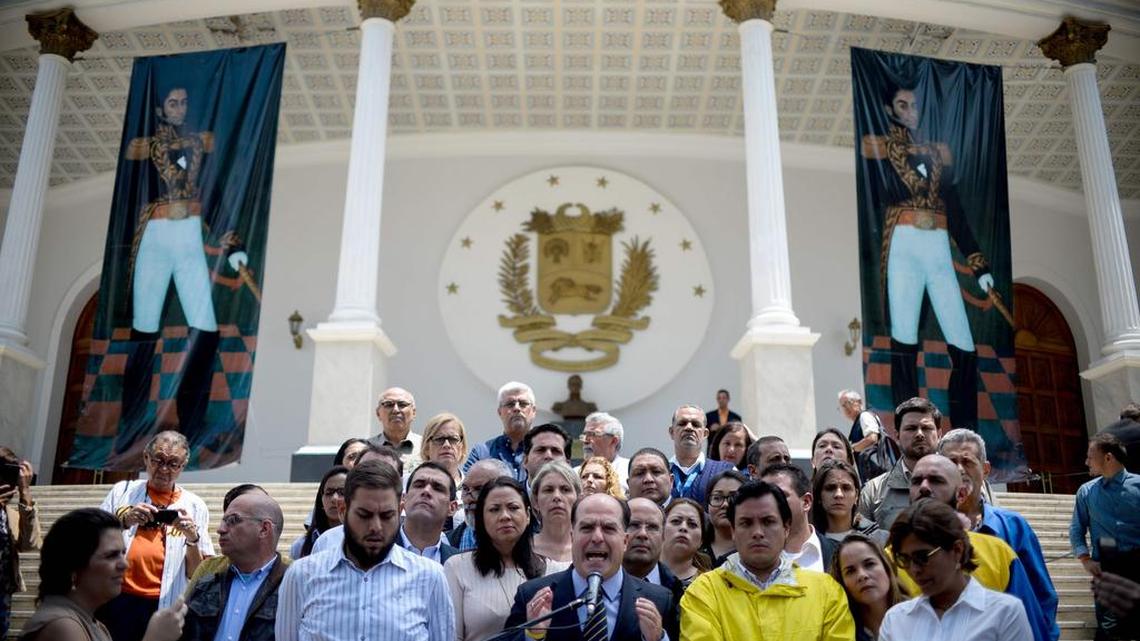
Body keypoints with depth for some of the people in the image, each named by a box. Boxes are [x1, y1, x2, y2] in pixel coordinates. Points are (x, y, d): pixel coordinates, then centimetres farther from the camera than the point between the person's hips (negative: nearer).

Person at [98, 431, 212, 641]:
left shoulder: (194, 507, 4)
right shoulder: (122, 491, 7)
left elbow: (196, 575, 2)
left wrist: (192, 539, -16)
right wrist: (124, 522, -13)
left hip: (164, 608, 0)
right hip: (115, 601, 1)